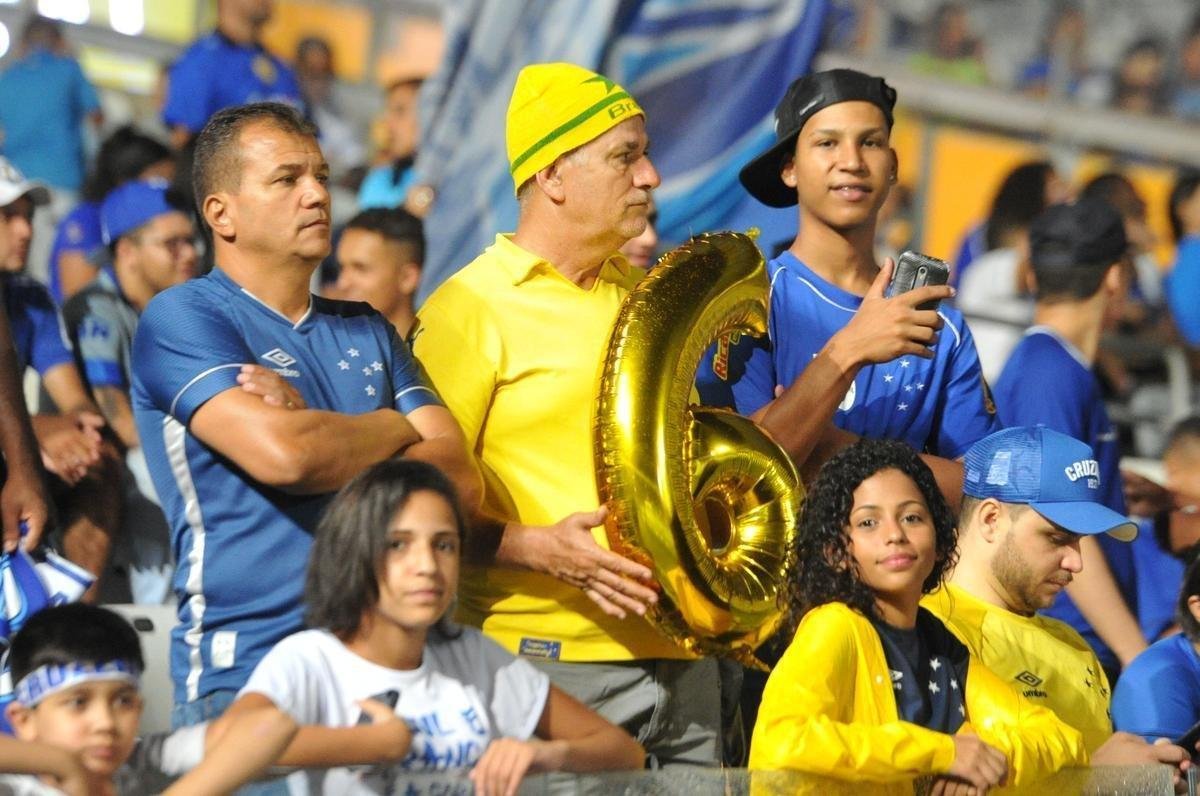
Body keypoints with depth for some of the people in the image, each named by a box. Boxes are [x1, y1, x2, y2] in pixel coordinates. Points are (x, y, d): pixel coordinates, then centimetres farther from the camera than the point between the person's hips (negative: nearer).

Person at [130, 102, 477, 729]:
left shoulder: (366, 332, 19)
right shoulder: (181, 319, -1)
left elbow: (459, 478, 6)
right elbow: (281, 453, -17)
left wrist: (320, 433, -9)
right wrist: (396, 428, 3)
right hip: (246, 671, -5)